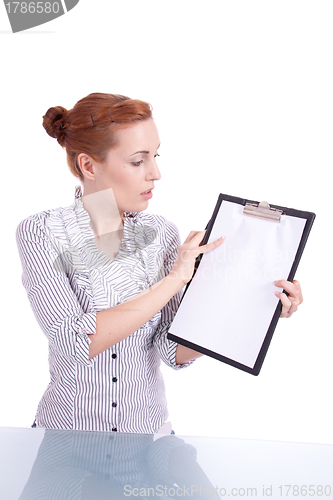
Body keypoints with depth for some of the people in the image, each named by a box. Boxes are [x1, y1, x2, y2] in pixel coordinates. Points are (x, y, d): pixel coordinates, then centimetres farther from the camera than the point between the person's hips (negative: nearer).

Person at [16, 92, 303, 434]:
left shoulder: (161, 234, -3)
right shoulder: (40, 233, -10)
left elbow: (175, 352, -8)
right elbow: (76, 342, -22)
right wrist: (173, 280, -20)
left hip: (147, 430, 1)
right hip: (67, 429, -1)